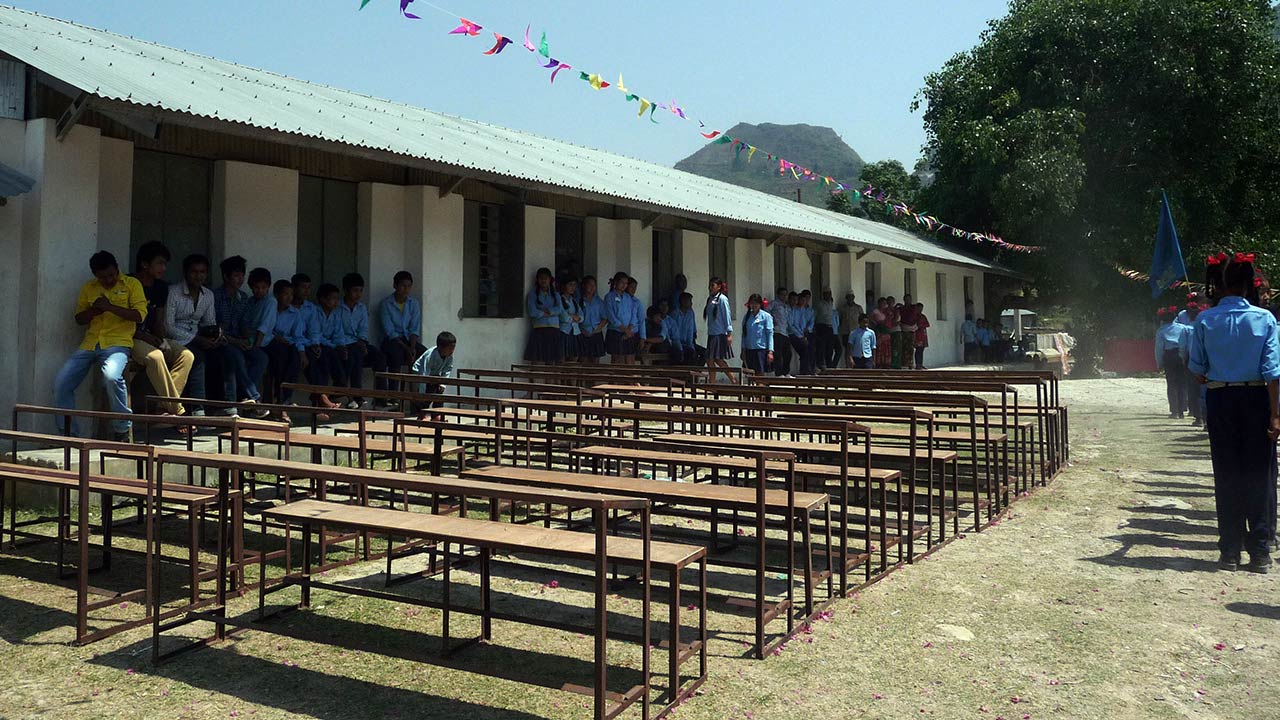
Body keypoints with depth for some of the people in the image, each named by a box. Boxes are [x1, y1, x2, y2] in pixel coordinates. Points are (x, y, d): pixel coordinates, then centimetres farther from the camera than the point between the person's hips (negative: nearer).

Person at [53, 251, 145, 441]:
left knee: (112, 376, -35)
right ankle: (68, 432, 8)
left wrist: (110, 307, -12)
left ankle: (123, 430, -20)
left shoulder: (132, 284, 5)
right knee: (60, 383, -8)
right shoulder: (88, 288, 19)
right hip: (89, 345, 6)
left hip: (118, 343, -6)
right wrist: (93, 311, -2)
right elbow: (79, 318, 19)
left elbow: (140, 315, -5)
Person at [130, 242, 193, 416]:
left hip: (151, 338, 7)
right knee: (154, 356, -35)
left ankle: (165, 409, -19)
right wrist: (143, 336, -21)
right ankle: (176, 410, -29)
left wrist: (161, 340, -6)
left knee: (186, 355, -15)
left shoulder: (161, 287, 10)